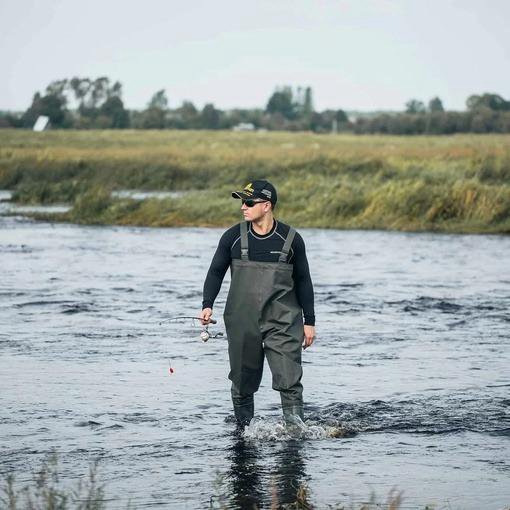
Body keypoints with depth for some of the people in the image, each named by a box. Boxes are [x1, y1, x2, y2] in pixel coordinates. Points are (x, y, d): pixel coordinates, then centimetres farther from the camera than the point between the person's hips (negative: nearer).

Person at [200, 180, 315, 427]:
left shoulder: (291, 239, 0)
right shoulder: (233, 237, 1)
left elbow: (303, 281, 8)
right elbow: (216, 272, 9)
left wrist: (309, 321, 7)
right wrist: (207, 304, -7)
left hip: (283, 323, -2)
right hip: (242, 323, 2)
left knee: (290, 381, -11)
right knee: (243, 382, 7)